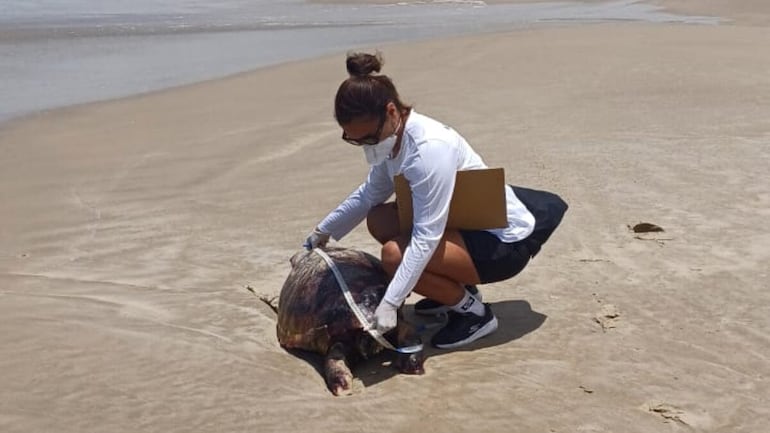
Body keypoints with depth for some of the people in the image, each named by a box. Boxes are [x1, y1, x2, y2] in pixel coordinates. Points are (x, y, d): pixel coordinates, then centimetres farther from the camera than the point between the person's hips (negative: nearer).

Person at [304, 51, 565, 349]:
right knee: (378, 219, 6)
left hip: (505, 241, -9)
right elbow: (369, 194, 12)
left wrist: (389, 304, -32)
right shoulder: (393, 135, -4)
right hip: (468, 223, 9)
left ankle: (475, 313, -2)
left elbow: (426, 238, -32)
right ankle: (457, 288, 15)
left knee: (394, 255, -25)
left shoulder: (429, 148, -30)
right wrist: (324, 230, 16)